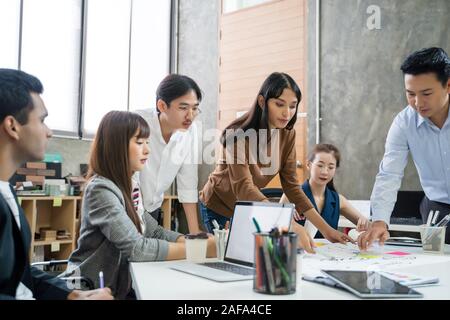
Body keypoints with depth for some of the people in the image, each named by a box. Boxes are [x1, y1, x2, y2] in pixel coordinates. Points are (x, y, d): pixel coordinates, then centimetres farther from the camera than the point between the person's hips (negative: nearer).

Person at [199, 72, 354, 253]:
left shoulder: (287, 135, -10)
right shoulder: (239, 134, -28)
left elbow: (291, 186, -8)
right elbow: (243, 187, -40)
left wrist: (326, 229, -18)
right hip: (216, 209, -5)